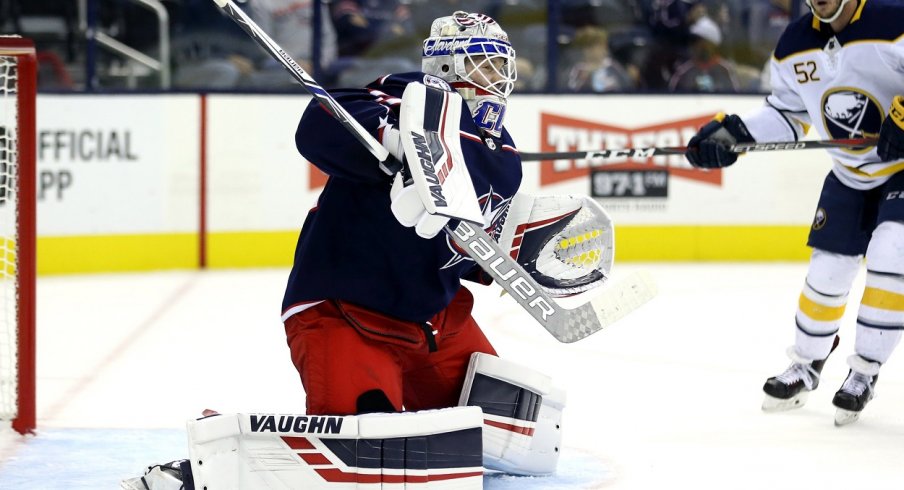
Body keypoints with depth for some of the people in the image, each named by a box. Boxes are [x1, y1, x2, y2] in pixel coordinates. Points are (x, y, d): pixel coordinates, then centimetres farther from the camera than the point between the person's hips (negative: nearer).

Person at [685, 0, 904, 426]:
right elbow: (788, 112, 7)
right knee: (827, 270, 5)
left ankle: (865, 372, -6)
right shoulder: (795, 46, -4)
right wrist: (733, 132, -7)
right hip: (850, 176, 6)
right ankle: (806, 365, 28)